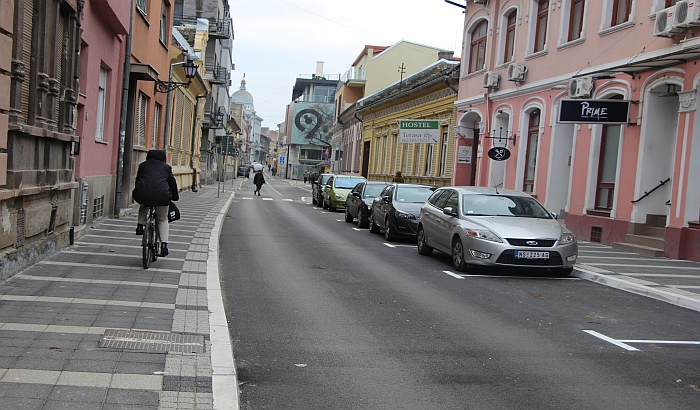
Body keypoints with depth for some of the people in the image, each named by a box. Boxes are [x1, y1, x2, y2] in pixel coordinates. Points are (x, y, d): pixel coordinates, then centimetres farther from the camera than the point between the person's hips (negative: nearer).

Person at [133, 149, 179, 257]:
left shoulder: (143, 165, 24)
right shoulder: (166, 167, 20)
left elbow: (137, 180, 31)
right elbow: (172, 182, 20)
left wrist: (137, 194, 44)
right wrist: (175, 196, 32)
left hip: (143, 194, 1)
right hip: (161, 196, -1)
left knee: (143, 205, 39)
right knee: (163, 220, 16)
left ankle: (140, 226, 23)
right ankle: (164, 245, 1)